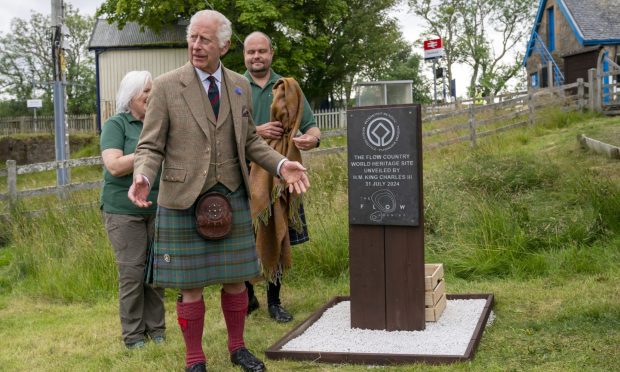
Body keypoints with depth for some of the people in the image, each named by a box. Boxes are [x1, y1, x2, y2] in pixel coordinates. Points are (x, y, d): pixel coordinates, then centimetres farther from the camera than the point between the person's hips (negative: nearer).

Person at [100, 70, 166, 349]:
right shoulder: (116, 125, -5)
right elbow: (114, 166, -16)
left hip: (158, 209, 5)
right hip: (125, 210, -5)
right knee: (132, 272, -3)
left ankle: (155, 327, 18)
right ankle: (132, 333, 9)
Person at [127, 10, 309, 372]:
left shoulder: (240, 85, 6)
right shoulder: (166, 86, -7)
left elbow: (250, 140, 13)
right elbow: (151, 146, -5)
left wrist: (281, 165, -4)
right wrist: (142, 178, -26)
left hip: (232, 196, 4)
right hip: (184, 200, -3)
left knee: (235, 278, 11)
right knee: (191, 284, 4)